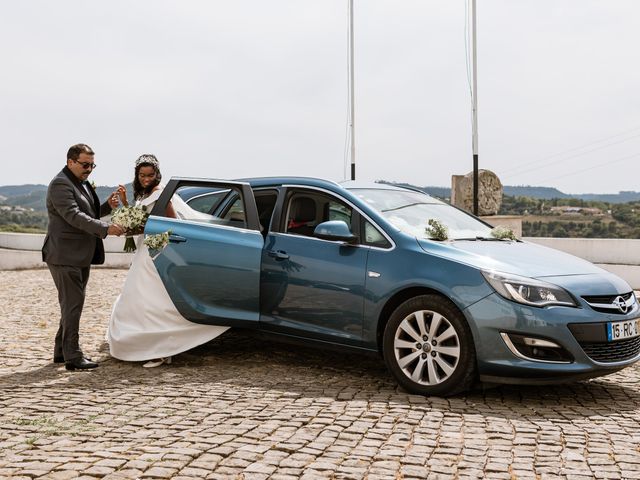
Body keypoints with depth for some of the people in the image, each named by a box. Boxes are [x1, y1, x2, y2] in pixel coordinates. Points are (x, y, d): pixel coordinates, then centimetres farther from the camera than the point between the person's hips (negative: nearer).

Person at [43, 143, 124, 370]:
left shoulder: (82, 184, 17)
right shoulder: (60, 184, -14)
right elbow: (73, 216, -24)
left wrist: (107, 206, 5)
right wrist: (106, 228, -31)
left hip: (80, 257, 10)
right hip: (65, 256, -10)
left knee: (73, 305, 15)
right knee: (72, 305, -8)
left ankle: (62, 351, 25)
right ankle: (72, 357, -4)